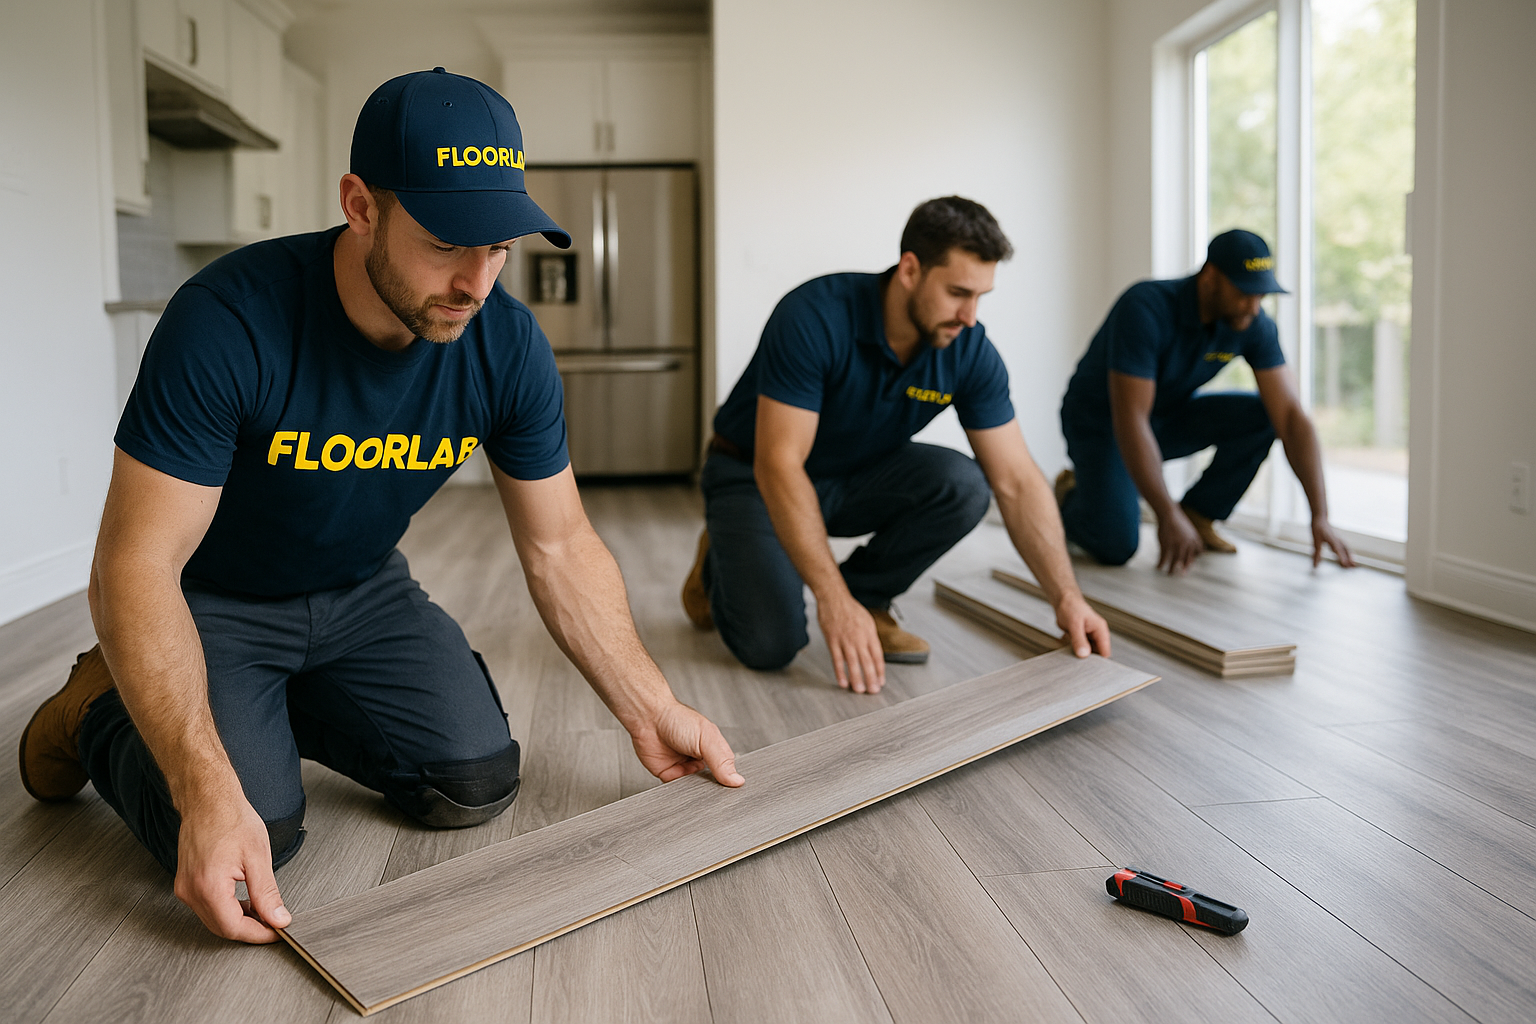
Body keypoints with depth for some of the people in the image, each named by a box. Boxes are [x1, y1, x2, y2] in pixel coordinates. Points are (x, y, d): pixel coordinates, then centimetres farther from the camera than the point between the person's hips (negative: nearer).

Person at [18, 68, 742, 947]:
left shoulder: (509, 346, -18)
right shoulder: (229, 322, -32)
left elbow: (561, 546, -8)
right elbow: (137, 568, -31)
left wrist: (651, 712, -13)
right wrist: (208, 790, -42)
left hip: (361, 589, 5)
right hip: (212, 602, -4)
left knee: (477, 785, -10)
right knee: (251, 834, -23)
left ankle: (288, 704, 18)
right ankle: (104, 708, 11)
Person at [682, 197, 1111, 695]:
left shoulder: (970, 351, -16)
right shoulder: (815, 317, -32)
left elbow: (1016, 481, -14)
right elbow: (778, 464, -34)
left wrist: (1067, 596, -24)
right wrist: (832, 599, -37)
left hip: (854, 477, 5)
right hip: (754, 476, -4)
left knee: (962, 484, -25)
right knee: (770, 641, -25)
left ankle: (866, 597, -2)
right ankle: (721, 564, 10)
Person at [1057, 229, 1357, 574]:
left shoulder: (1254, 325, -15)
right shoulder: (1145, 309, -32)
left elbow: (1291, 417, -16)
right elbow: (1130, 420, -36)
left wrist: (1320, 517, -24)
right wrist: (1167, 516, -37)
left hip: (1170, 416, 6)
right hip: (1101, 420, -5)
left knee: (1260, 416, -19)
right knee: (1116, 545, -25)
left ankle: (1197, 515, -2)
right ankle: (1072, 494, 8)